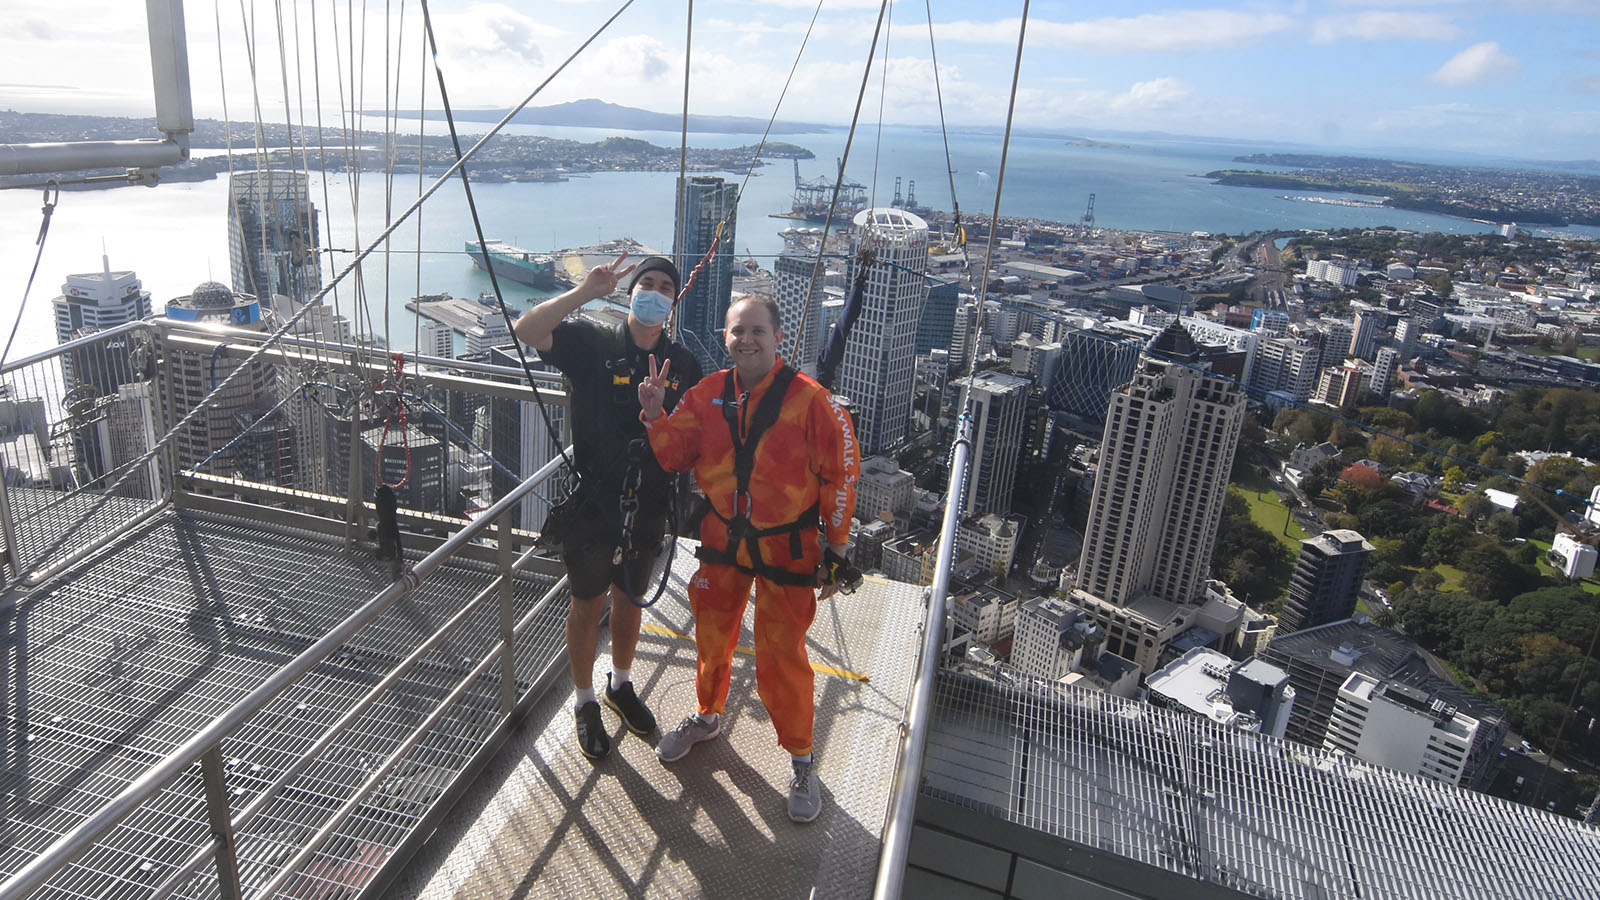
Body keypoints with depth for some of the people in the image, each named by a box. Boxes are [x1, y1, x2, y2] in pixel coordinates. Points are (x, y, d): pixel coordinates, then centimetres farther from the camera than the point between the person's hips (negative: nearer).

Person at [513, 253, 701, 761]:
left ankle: (621, 685, 44)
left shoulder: (682, 364, 0)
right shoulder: (592, 345, -11)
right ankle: (586, 704, 32)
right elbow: (527, 331, -27)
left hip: (648, 508, 3)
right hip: (593, 504, -3)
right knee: (588, 606, 12)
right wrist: (585, 292, -33)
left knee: (629, 600, 21)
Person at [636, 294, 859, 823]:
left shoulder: (810, 400, -17)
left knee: (781, 657, 2)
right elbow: (673, 456, 2)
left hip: (786, 550, -4)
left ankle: (801, 759, 25)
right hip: (722, 541, 4)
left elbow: (840, 476, -11)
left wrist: (836, 552, -8)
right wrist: (655, 416, -17)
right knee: (712, 637, 20)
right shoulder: (707, 394, -4)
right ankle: (707, 717, 48)